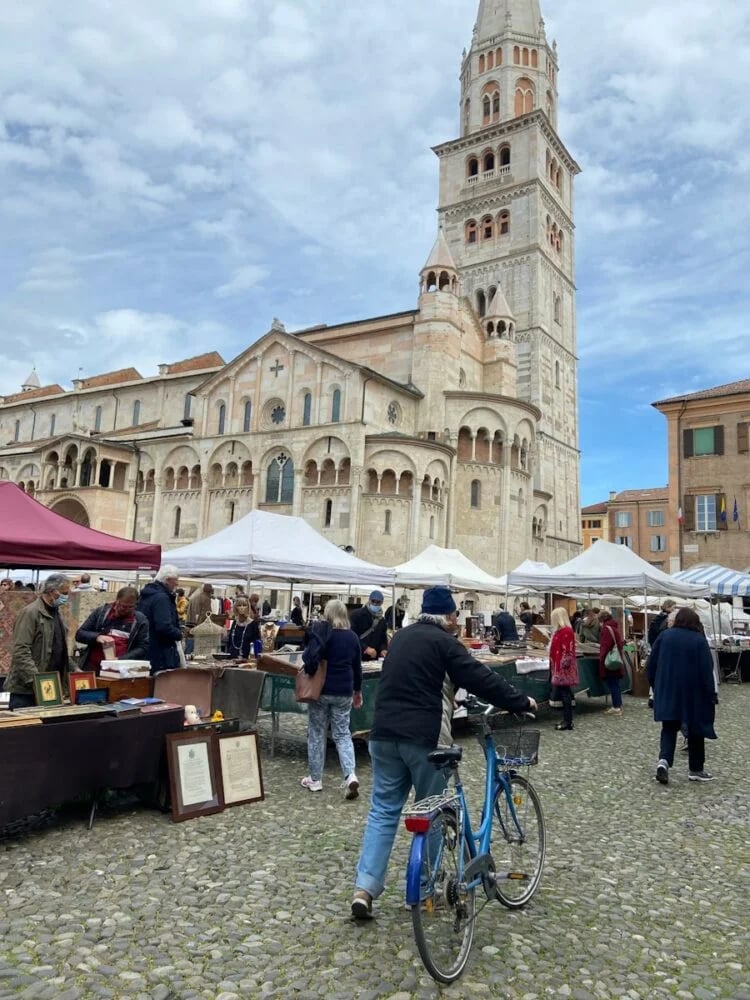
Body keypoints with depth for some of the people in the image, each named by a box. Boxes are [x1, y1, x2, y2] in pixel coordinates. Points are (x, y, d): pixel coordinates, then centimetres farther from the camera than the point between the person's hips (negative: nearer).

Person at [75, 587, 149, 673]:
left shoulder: (140, 620, 6)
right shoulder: (100, 612, 10)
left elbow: (144, 648, 1)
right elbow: (79, 634, 10)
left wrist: (120, 659, -13)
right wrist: (97, 637, -9)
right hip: (91, 668, 2)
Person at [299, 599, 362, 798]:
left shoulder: (321, 630, -7)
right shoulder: (352, 637, 6)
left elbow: (311, 657, -22)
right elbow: (357, 667, 13)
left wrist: (309, 673, -3)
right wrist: (357, 690, 24)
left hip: (321, 690, -3)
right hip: (344, 691, 3)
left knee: (317, 733, 10)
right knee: (342, 734, 9)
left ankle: (315, 779, 18)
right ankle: (350, 775, -8)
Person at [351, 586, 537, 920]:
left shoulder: (401, 636, 15)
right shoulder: (443, 642, -7)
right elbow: (481, 678, -8)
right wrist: (522, 702, 1)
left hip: (384, 733, 6)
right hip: (423, 736, -6)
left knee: (383, 810, 10)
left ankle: (364, 888, 4)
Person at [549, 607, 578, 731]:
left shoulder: (566, 631, -17)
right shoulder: (560, 631, 14)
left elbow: (567, 652, -20)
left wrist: (563, 667, -20)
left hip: (564, 669, -10)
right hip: (560, 668, 10)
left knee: (564, 694, -5)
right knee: (563, 693, 11)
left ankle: (568, 722, 0)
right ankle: (567, 720, 16)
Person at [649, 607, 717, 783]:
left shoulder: (664, 635, 0)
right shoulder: (699, 640, -8)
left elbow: (652, 664, 4)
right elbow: (707, 670, -10)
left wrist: (656, 686, 16)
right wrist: (711, 695, -4)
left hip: (667, 691, 2)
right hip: (693, 692, -2)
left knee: (669, 727, 9)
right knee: (695, 729, 12)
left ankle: (664, 760, -13)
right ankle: (696, 769, 19)